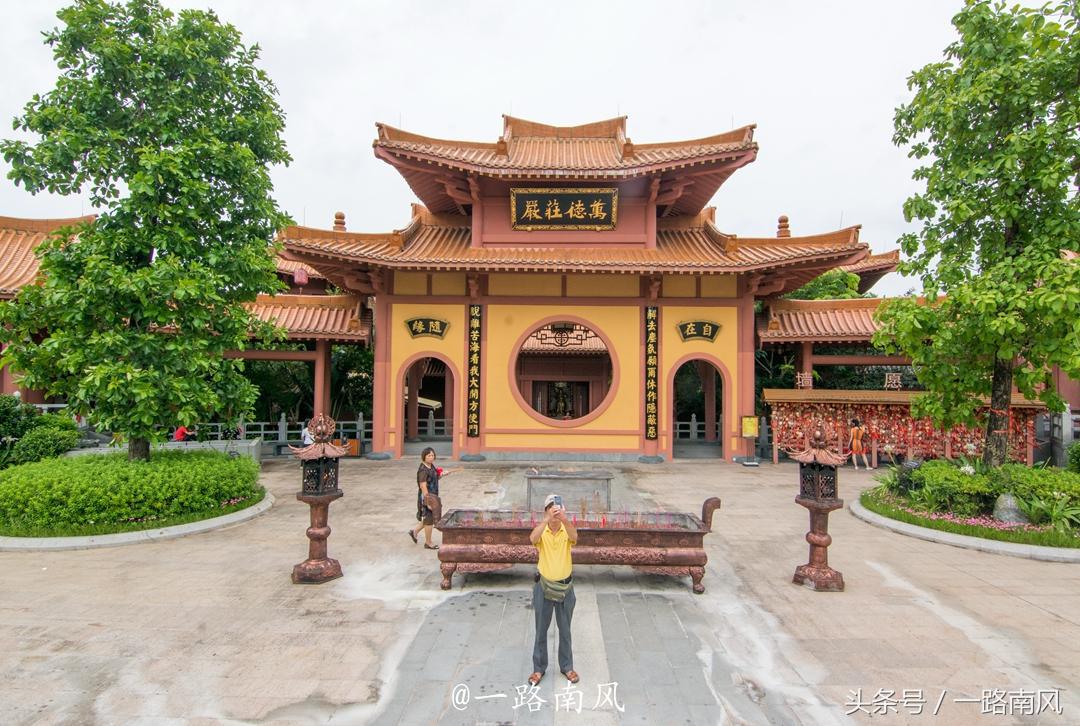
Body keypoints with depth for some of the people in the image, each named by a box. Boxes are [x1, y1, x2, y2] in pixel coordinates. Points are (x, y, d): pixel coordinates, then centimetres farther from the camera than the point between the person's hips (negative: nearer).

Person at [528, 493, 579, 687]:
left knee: (565, 630, 14)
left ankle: (567, 666, 31)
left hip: (565, 587, 1)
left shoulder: (567, 531, -9)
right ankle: (539, 668, 27)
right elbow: (532, 538, -35)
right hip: (543, 587, 0)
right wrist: (547, 519, -49)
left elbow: (574, 537, -34)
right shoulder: (542, 531, -11)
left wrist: (565, 519, -55)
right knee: (541, 630, 12)